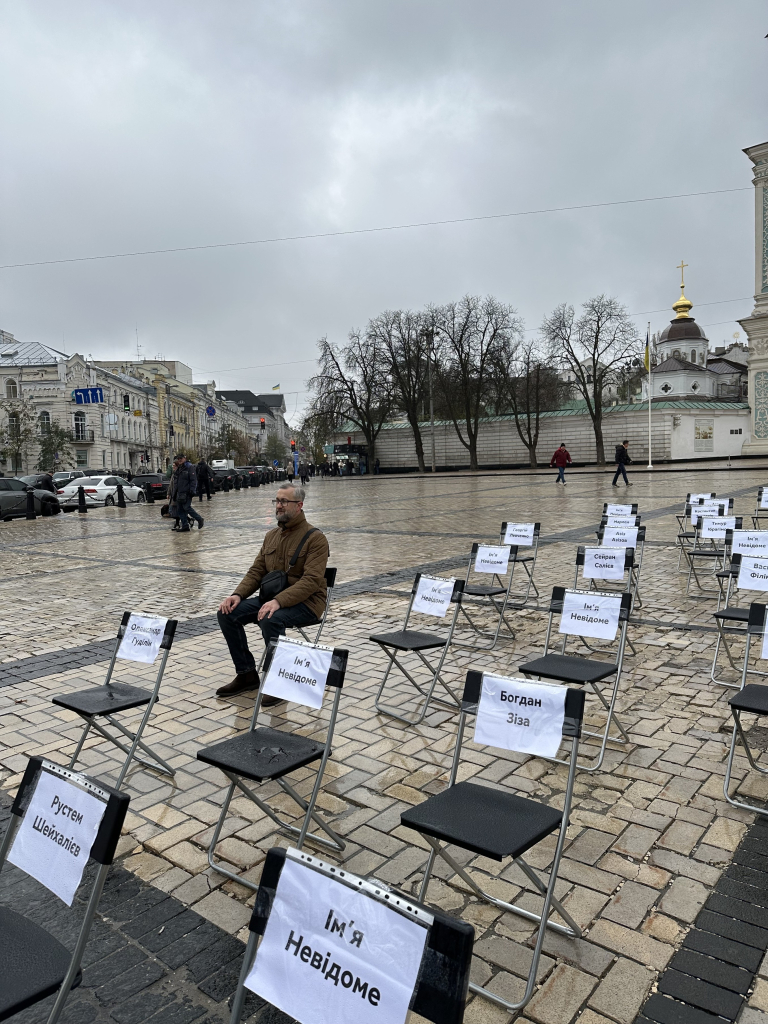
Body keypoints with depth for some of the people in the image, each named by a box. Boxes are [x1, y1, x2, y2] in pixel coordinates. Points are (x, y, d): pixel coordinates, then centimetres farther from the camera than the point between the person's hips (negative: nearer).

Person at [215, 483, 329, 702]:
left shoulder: (315, 538, -12)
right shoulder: (272, 536, 11)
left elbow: (311, 581, -22)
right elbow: (256, 571, 12)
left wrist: (279, 601, -34)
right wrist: (238, 594, -8)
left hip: (305, 602, -7)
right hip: (272, 598, 7)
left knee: (270, 619, -36)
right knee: (228, 613, -10)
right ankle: (247, 674, 4)